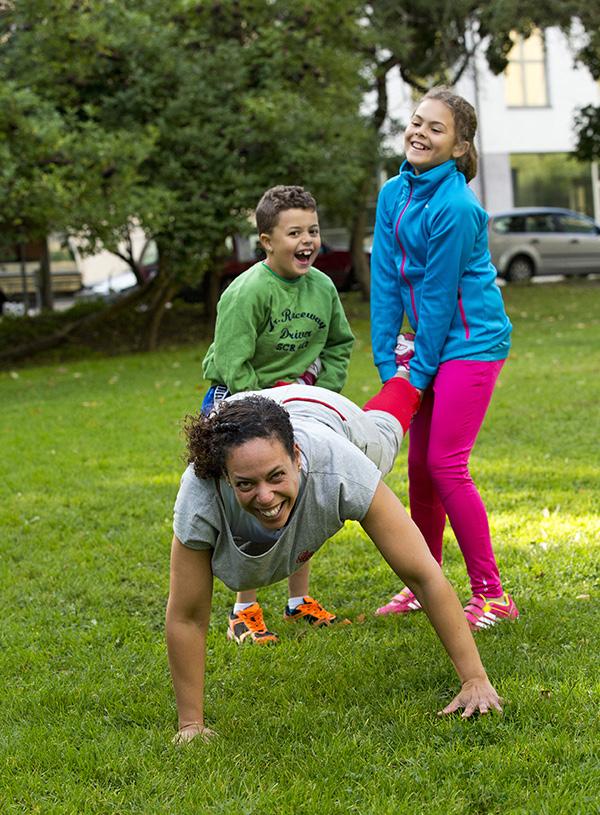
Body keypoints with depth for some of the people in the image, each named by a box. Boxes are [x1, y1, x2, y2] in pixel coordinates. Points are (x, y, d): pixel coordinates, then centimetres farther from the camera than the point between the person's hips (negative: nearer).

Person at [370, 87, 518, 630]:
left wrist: (418, 372, -11)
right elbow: (387, 278, 5)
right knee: (419, 465, 12)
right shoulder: (395, 193, 4)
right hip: (431, 342, 8)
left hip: (470, 343, -8)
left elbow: (438, 295, -16)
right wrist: (388, 361, 2)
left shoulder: (455, 207, -20)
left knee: (445, 464, -10)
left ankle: (491, 595, 0)